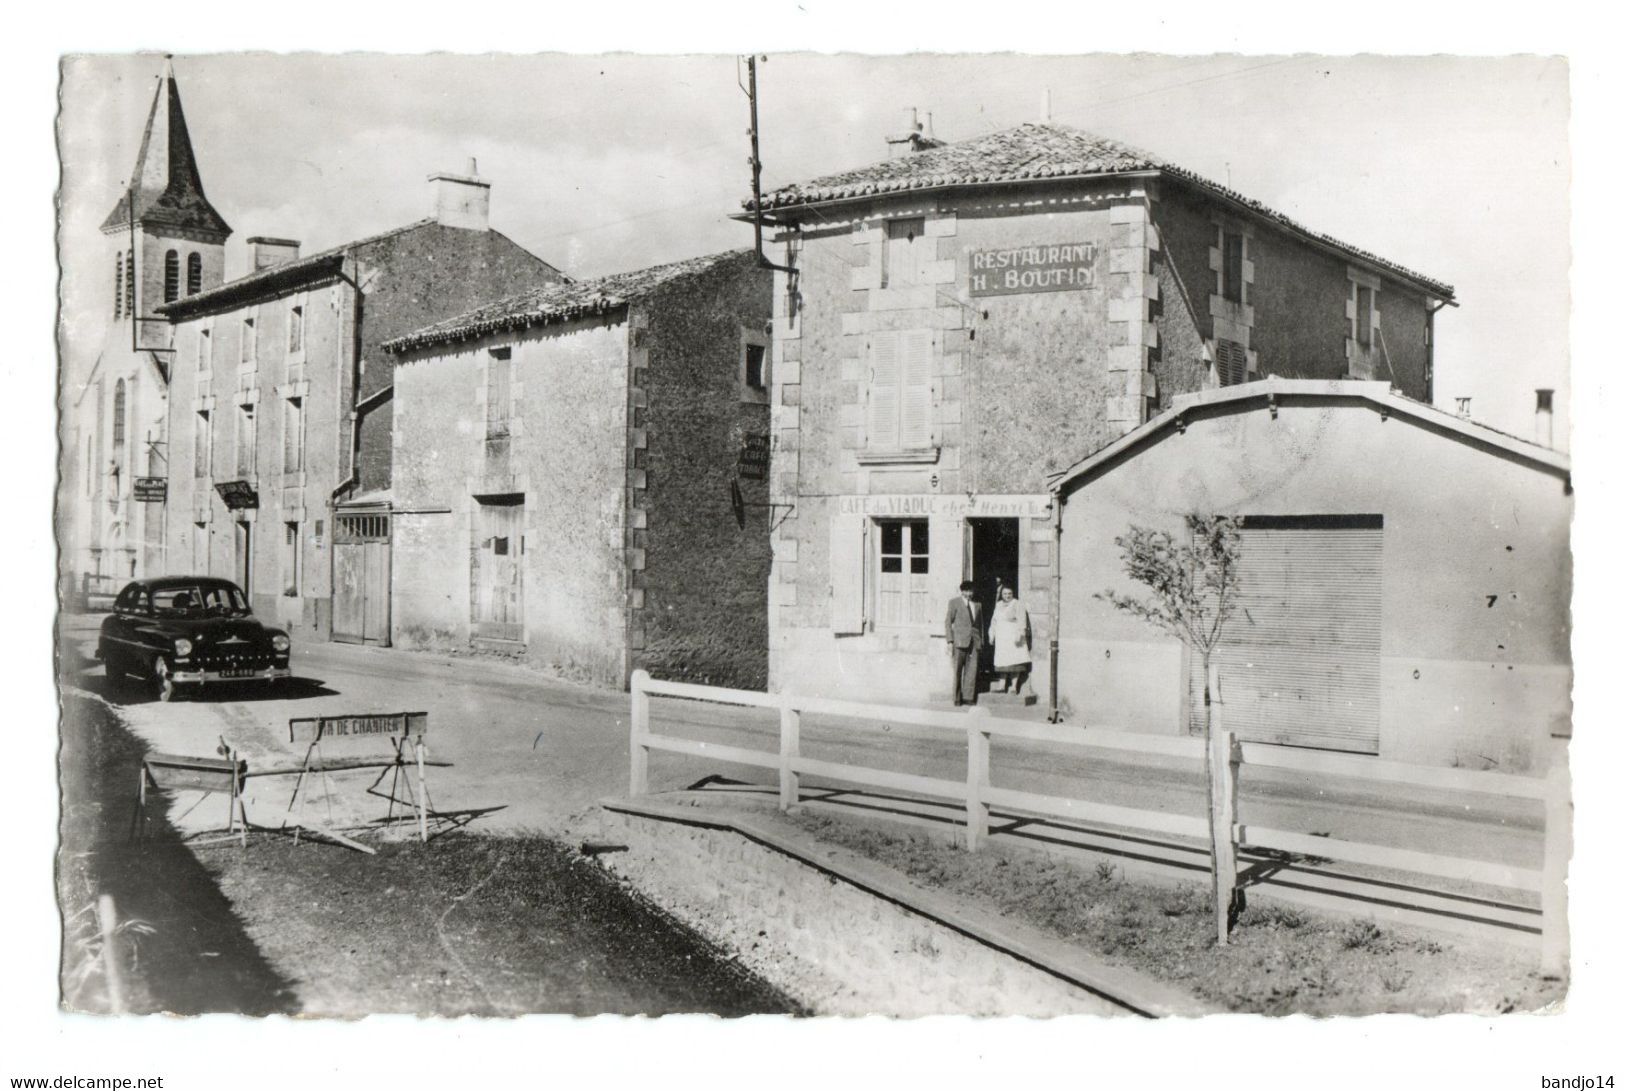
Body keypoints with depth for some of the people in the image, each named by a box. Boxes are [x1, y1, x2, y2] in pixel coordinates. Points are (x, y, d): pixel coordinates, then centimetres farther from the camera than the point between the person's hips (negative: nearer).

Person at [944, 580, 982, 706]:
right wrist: (950, 641, -7)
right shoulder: (954, 602, 4)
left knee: (972, 670, -2)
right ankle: (957, 699, 3)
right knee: (958, 670, -2)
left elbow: (979, 624, 18)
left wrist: (980, 643, 12)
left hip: (974, 641, 3)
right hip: (960, 641, -3)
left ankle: (968, 697, 4)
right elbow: (948, 622, 1)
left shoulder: (977, 604, 14)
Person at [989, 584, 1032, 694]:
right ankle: (1003, 686, 7)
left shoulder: (1017, 604, -5)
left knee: (1014, 660, -8)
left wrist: (1019, 634, -22)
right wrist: (992, 635, 16)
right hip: (1001, 639, 6)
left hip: (1013, 638, -6)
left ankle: (1015, 686, -6)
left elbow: (1022, 621, -12)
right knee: (1002, 662, 4)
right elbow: (994, 621, 21)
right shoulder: (998, 605, 14)